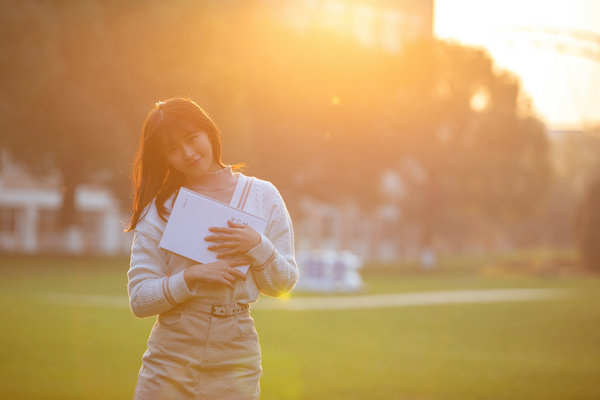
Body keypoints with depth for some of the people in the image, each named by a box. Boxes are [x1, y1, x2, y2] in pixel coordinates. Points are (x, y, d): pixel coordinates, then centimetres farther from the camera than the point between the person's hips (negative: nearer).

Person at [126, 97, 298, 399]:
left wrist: (257, 245, -11)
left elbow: (282, 284, 6)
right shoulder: (158, 209, 3)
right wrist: (193, 276, -16)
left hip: (234, 360, 0)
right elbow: (139, 300, -2)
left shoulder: (262, 196, 5)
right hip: (169, 359, 0)